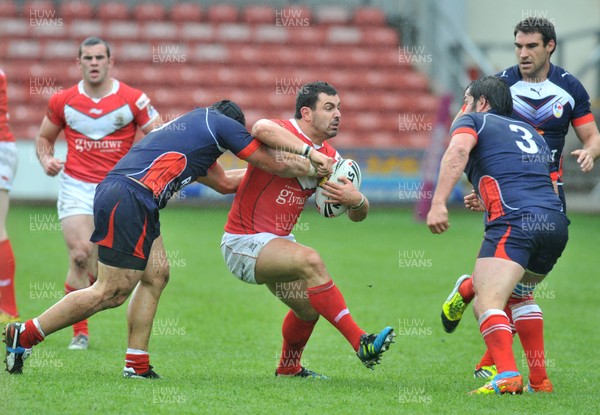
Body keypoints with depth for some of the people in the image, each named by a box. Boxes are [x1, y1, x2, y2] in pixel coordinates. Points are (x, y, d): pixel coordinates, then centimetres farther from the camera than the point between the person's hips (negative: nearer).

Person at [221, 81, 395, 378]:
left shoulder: (328, 157, 7)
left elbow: (358, 215, 5)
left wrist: (356, 200, -19)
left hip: (277, 241, 9)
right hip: (243, 242, -9)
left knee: (309, 307, 11)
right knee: (310, 260, -29)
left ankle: (288, 368, 39)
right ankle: (361, 343, -31)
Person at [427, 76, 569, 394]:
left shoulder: (472, 121, 14)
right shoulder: (530, 132, 32)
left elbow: (458, 150, -9)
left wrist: (438, 203, -18)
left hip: (515, 221, -7)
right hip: (556, 222, 7)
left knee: (487, 303, -16)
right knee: (517, 295, 28)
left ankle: (507, 377, -37)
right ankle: (539, 380, 23)